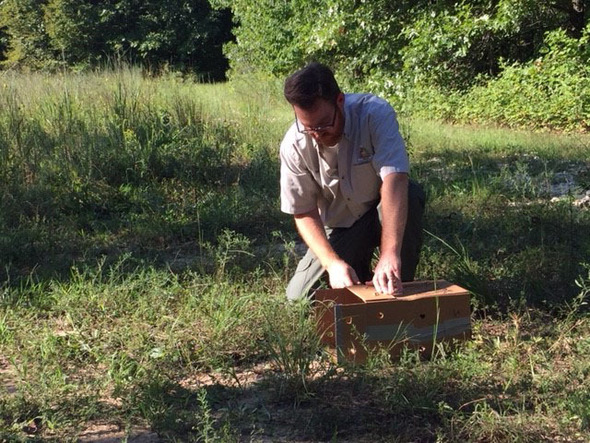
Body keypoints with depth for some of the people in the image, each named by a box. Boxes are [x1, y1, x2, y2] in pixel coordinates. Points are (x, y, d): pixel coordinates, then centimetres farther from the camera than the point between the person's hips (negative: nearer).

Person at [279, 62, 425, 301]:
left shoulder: (376, 113, -28)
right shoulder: (293, 145, -21)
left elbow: (394, 180, -40)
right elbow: (304, 213, -13)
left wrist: (390, 254, -52)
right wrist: (333, 262, -29)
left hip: (382, 212, -2)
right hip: (340, 226, 2)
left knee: (410, 194, -35)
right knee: (299, 298, -11)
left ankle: (398, 287, -16)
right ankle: (359, 268, 18)